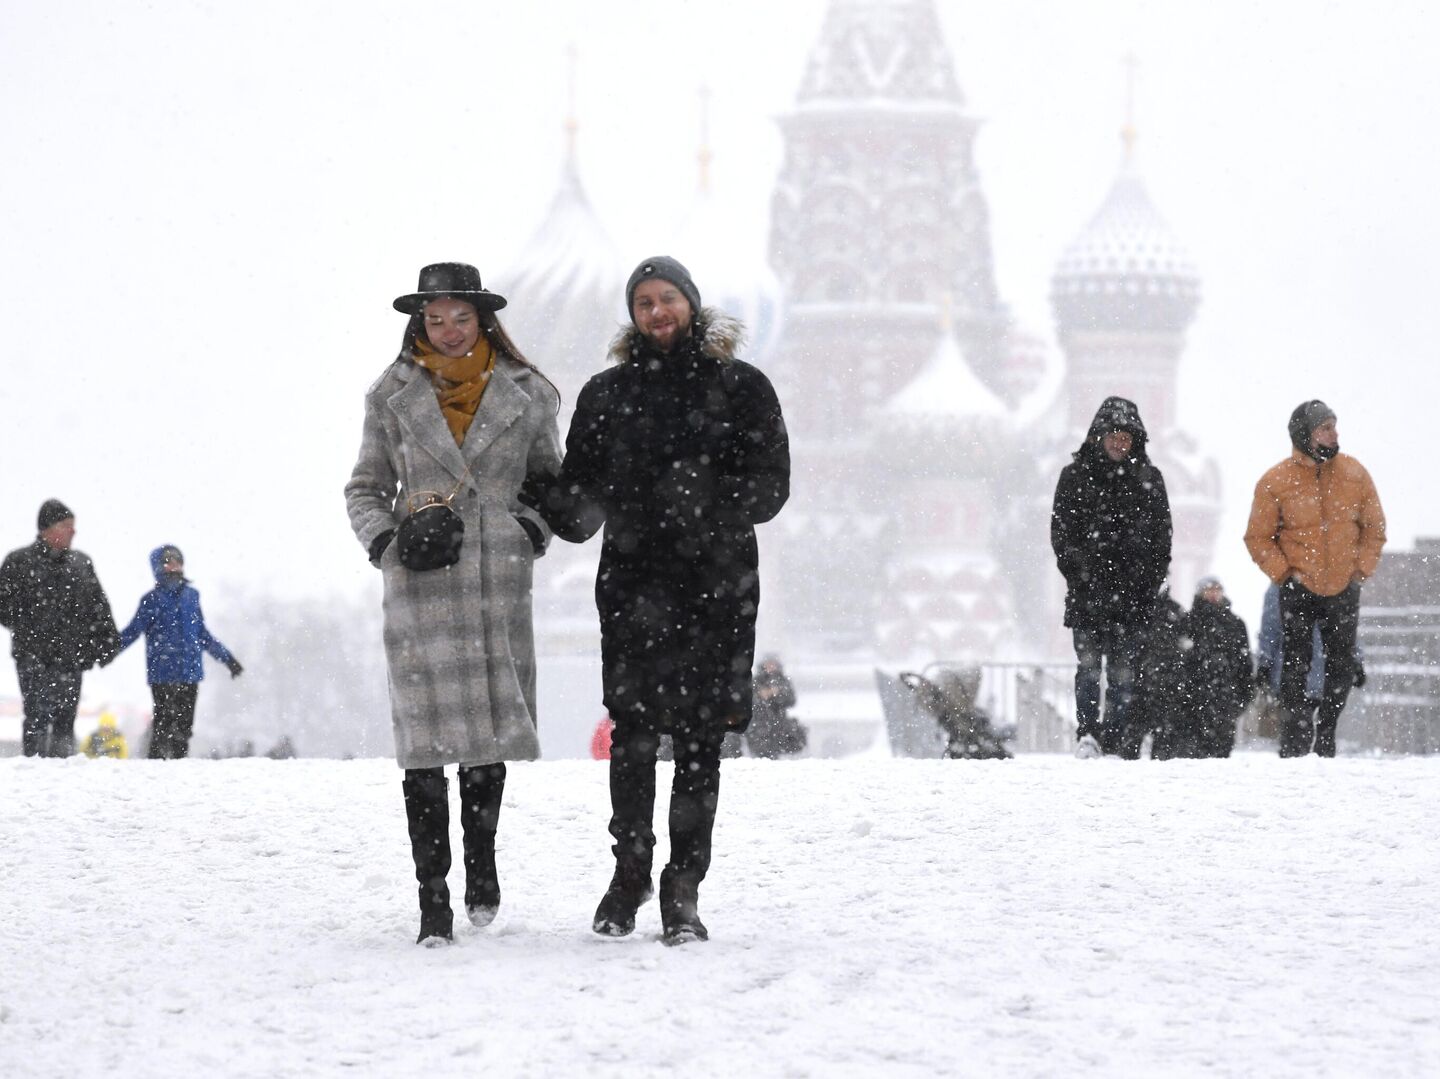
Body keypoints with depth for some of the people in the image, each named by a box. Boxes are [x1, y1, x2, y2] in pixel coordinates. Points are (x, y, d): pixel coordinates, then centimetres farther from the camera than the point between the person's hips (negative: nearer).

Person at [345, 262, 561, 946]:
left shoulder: (526, 395, 8)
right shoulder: (394, 397, 7)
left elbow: (550, 478, 19)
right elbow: (365, 490, 14)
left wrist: (536, 526, 0)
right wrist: (386, 540, -5)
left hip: (500, 580, 1)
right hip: (421, 583, -1)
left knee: (492, 728, 7)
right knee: (428, 738, -8)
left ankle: (480, 856, 32)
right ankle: (433, 897, -6)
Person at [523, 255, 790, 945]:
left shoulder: (738, 387, 7)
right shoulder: (606, 395, 12)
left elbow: (770, 483, 0)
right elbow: (582, 497, 10)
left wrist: (711, 513, -18)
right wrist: (543, 500, -11)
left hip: (716, 584, -1)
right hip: (633, 583, 1)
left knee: (699, 738, -1)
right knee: (632, 734, -3)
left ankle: (684, 888, 6)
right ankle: (630, 871, 15)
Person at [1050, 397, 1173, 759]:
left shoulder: (1148, 478, 11)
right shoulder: (1075, 476, 7)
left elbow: (1161, 535, 12)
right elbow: (1061, 531, 4)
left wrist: (1153, 578, 1)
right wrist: (1079, 572, -7)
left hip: (1133, 592, 1)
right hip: (1088, 591, -1)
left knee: (1124, 670, 0)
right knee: (1089, 662, -12)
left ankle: (1114, 742, 2)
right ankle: (1086, 734, -15)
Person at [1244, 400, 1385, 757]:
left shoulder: (1354, 474, 0)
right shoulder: (1276, 482, -8)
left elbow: (1374, 527, 10)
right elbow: (1258, 538, -1)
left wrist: (1361, 567, 0)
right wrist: (1284, 572, -11)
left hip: (1343, 590, 3)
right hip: (1298, 590, -3)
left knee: (1342, 667, 6)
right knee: (1296, 664, -8)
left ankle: (1325, 737, 21)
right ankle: (1296, 738, -2)